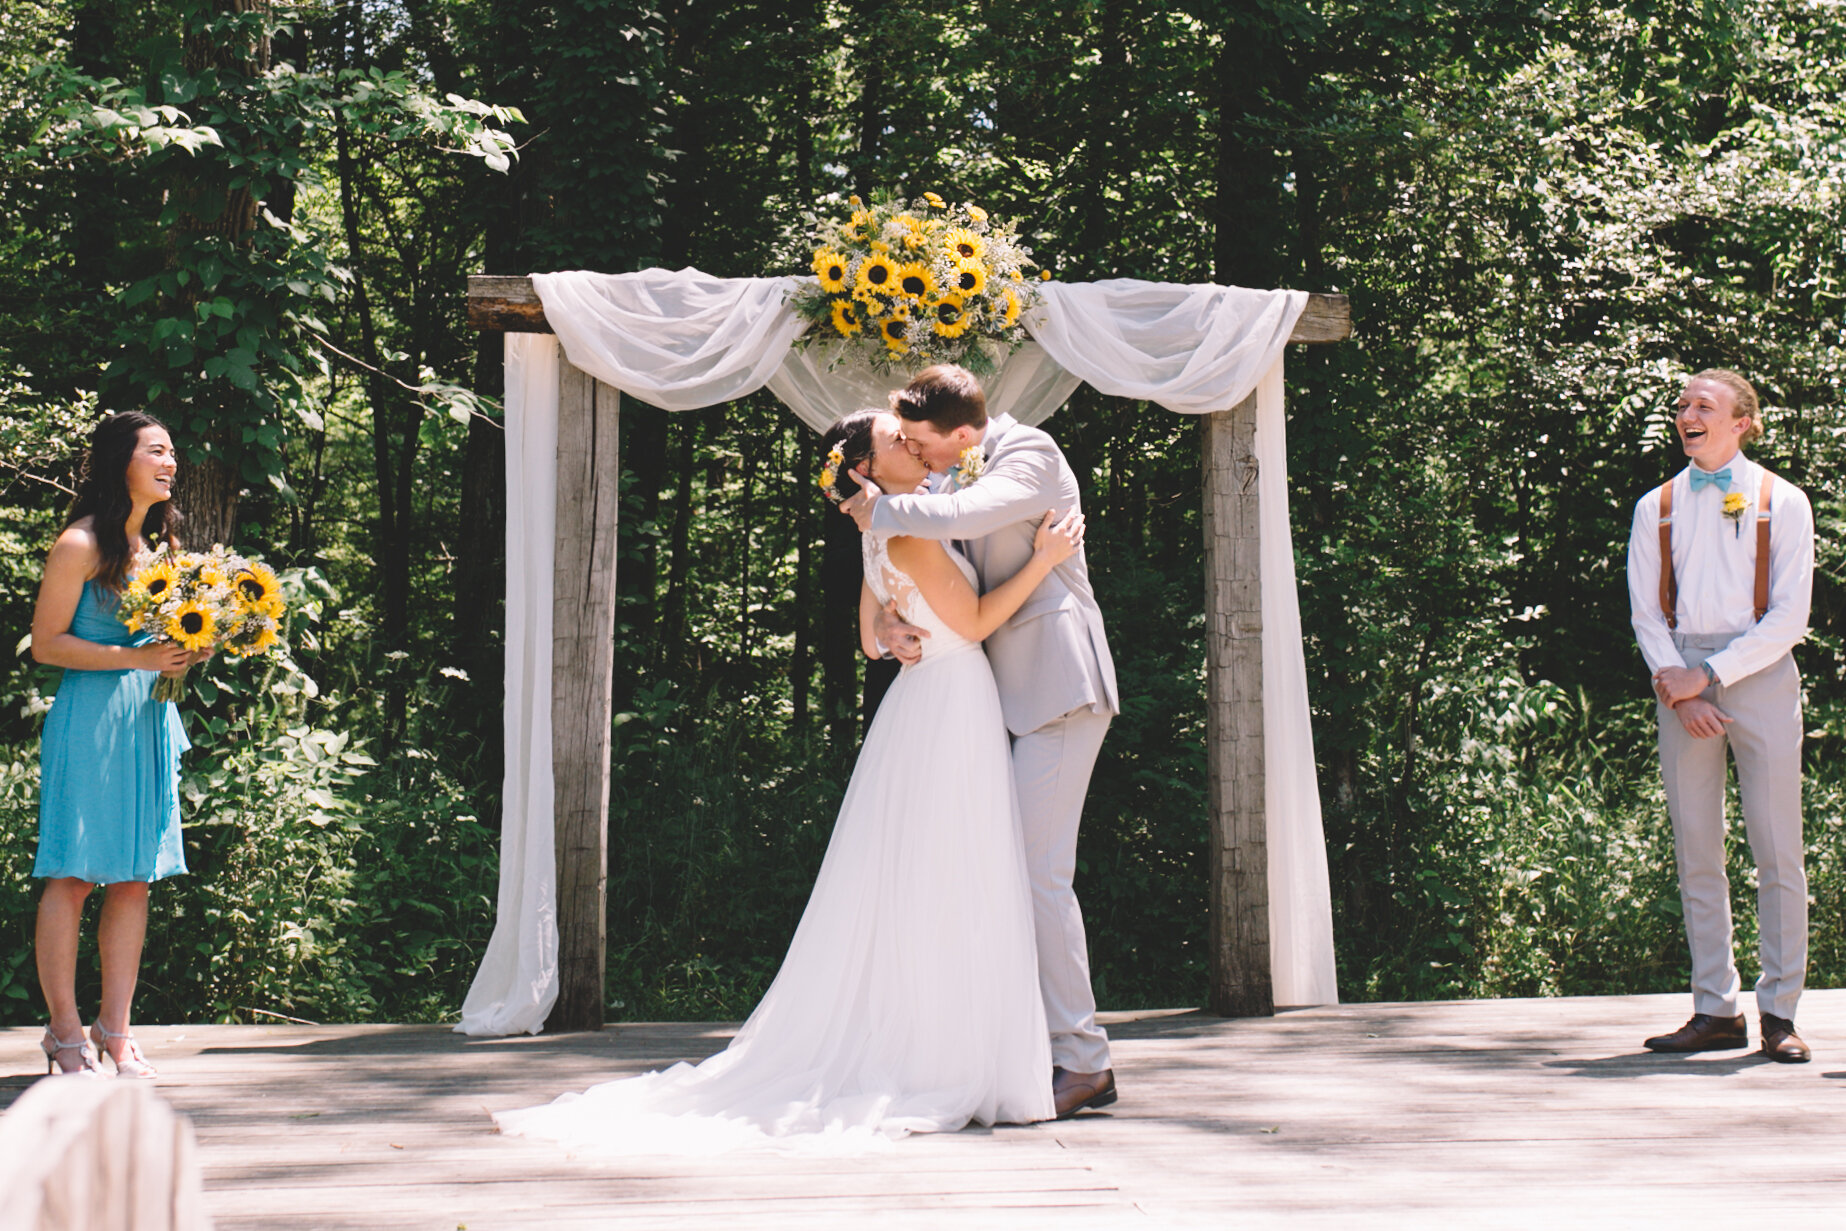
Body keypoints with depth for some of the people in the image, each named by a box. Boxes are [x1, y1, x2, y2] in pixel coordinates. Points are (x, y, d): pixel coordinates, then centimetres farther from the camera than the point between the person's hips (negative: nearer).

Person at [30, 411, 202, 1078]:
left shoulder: (159, 544, 16)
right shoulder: (80, 545, -7)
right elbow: (46, 643, -9)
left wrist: (186, 652, 5)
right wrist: (134, 658, -17)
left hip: (149, 717, 7)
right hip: (89, 717, -7)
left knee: (135, 877, 5)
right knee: (71, 876, -4)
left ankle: (115, 1025, 12)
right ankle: (65, 1029, 3)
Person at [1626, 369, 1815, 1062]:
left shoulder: (1781, 503, 4)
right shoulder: (1656, 508, 13)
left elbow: (1789, 615, -4)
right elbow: (1646, 613, 8)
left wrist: (1709, 675, -11)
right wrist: (1676, 684, -8)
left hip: (1760, 673, -3)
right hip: (1682, 680, 3)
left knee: (1776, 848, -5)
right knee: (1695, 850, 2)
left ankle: (1779, 1012, 0)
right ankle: (1715, 1010, 7)